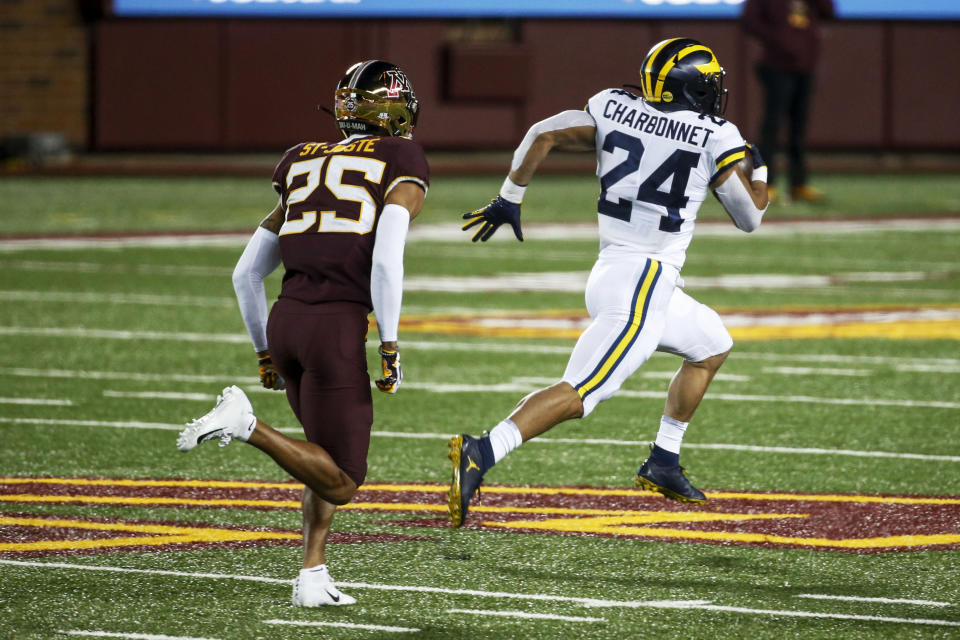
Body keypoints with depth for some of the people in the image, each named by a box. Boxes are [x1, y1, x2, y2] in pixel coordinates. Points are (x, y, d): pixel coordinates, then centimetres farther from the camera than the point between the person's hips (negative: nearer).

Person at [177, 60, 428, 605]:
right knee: (343, 484, 1)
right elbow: (386, 260, -12)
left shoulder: (304, 168, 22)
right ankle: (246, 425, -15)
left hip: (285, 320, 7)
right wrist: (391, 349, -6)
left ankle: (313, 576, 13)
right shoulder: (402, 165, 4)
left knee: (331, 462, 24)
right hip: (338, 328, -7)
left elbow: (246, 274, 21)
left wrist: (265, 352, 31)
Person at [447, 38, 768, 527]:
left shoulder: (615, 110, 8)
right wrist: (758, 169, 25)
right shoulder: (715, 139, -4)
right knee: (578, 394, -15)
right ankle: (481, 454, -31)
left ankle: (663, 464, 28)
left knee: (713, 346, 27)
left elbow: (543, 136, 2)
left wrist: (509, 199, 13)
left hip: (609, 275, 8)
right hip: (643, 285, -8)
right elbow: (749, 217, 6)